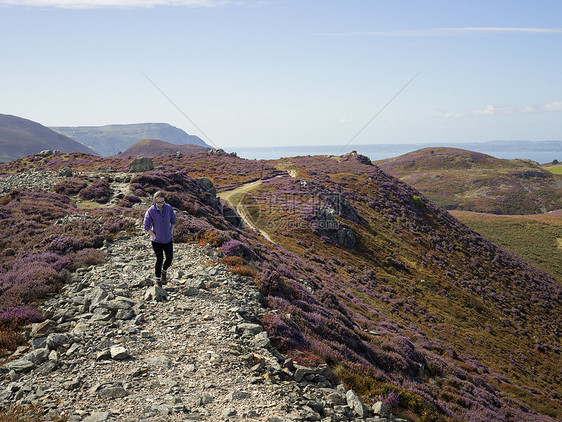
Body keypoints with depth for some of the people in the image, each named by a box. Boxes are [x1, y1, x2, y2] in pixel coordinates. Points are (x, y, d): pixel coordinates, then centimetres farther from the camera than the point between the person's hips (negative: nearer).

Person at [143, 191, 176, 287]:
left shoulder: (169, 208, -5)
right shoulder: (150, 211, -15)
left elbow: (173, 220, 10)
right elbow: (146, 226, -8)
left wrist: (171, 232, 3)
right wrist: (155, 236, -9)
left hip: (168, 239, 3)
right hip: (157, 240, -3)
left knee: (169, 258, 3)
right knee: (159, 259, -4)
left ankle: (164, 271, 35)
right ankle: (157, 280, 14)